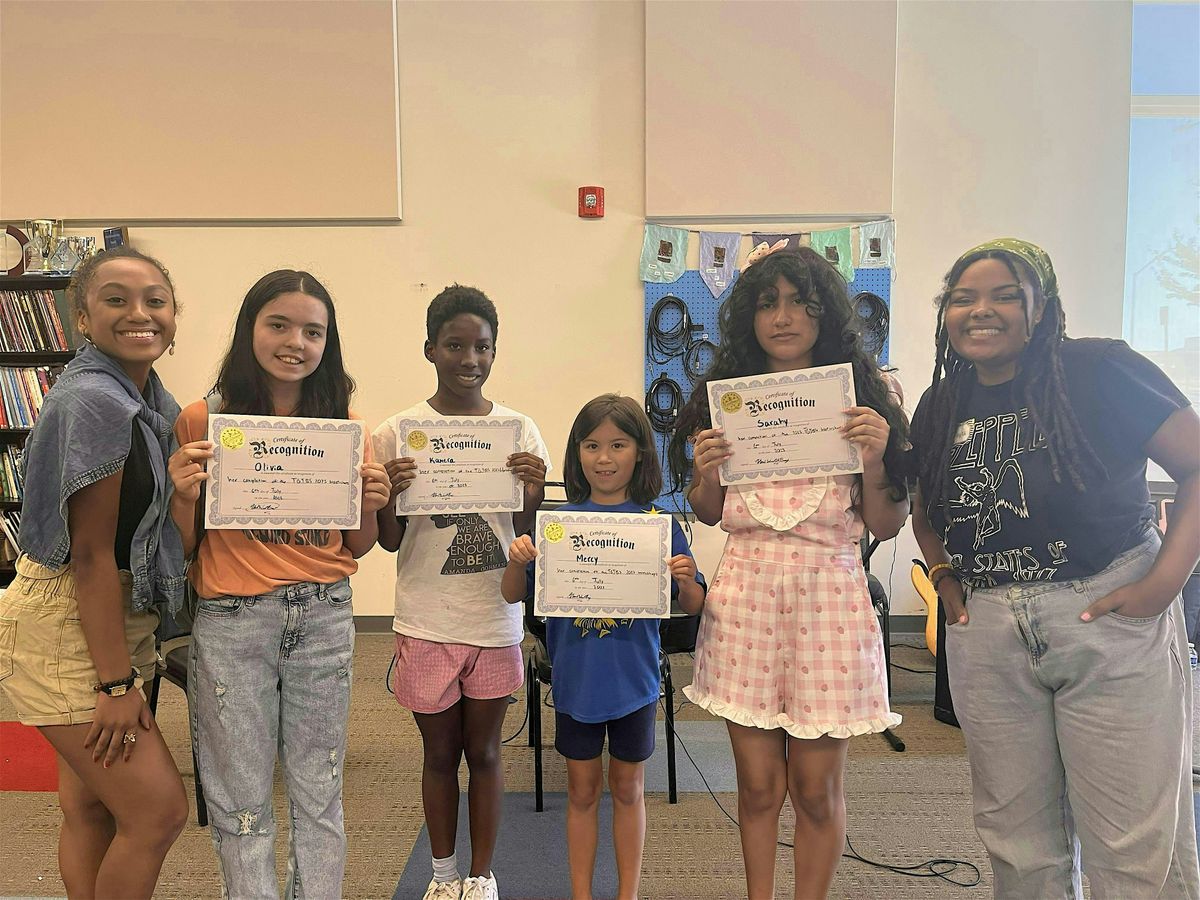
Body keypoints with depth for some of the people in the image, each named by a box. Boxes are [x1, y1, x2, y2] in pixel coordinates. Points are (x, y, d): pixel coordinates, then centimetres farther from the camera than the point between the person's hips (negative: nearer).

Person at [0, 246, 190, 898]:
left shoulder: (150, 398, 8)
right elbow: (90, 552, -20)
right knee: (158, 811, -2)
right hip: (65, 628, -9)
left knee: (91, 807, 18)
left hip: (116, 619, 9)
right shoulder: (93, 401, -19)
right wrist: (117, 683, -17)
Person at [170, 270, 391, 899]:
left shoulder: (345, 424, 2)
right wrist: (184, 495, -18)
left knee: (318, 793, 13)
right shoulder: (202, 421, -4)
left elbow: (356, 548, 8)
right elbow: (184, 546, 0)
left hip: (324, 617, 2)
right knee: (241, 803, 10)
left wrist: (370, 507, -12)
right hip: (231, 621, -1)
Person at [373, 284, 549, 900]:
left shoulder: (518, 429, -2)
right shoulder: (398, 432, -5)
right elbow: (389, 541, 0)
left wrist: (533, 495, -17)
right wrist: (389, 496, -20)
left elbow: (527, 536, 3)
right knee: (440, 753, 15)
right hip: (426, 623, 0)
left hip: (495, 619, 1)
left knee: (483, 751, 14)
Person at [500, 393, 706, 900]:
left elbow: (692, 608, -3)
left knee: (628, 789, 17)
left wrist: (685, 581, -24)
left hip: (634, 681, 0)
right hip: (574, 681, 1)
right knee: (582, 790, 16)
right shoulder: (558, 521, -6)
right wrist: (517, 561, -22)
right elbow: (513, 596, -1)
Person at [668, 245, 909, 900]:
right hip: (746, 593, 2)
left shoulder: (859, 398, 0)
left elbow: (886, 526, 2)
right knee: (757, 783, 12)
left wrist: (874, 459, -14)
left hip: (828, 593, -1)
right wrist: (706, 472, -7)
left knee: (815, 786, 10)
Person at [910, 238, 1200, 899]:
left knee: (1137, 845, 5)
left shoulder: (1102, 373, -8)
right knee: (1017, 839, 15)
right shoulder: (939, 408, 8)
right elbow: (926, 513, 21)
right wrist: (947, 583, 6)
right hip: (986, 632, 5)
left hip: (1109, 618, -4)